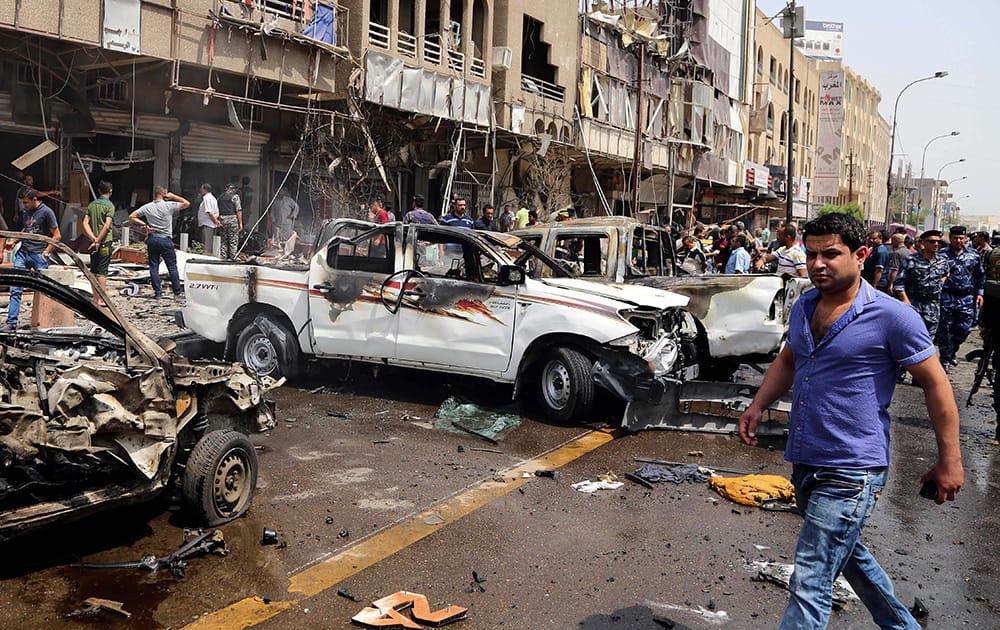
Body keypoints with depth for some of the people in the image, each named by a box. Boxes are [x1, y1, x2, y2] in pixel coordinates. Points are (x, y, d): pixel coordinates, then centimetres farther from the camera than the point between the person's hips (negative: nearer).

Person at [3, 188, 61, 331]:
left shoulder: (46, 212, -7)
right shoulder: (25, 212, 14)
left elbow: (57, 236, -7)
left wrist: (45, 253, -9)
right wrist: (14, 241, 13)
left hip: (38, 256, -6)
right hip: (22, 253, 6)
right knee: (16, 289, -1)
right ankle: (11, 322, 0)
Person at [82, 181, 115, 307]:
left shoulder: (92, 204, 9)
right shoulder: (109, 205, -9)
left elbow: (85, 223, 3)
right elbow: (107, 226, -18)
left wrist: (93, 238, -4)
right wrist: (98, 240, -13)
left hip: (94, 242, 6)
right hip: (105, 242, -6)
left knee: (94, 271, 10)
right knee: (102, 271, -4)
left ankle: (95, 298, 15)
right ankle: (102, 300, -4)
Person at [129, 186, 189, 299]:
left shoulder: (147, 207, 1)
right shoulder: (169, 206, -8)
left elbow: (131, 217, 4)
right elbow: (186, 203, 0)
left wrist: (145, 224, 3)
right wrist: (173, 196, 6)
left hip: (152, 239, 3)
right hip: (166, 240, -3)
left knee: (153, 267, 7)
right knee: (172, 267, 5)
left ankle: (158, 293, 6)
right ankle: (177, 292, 9)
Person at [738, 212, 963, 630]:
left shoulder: (892, 317, -13)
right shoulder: (803, 307, 7)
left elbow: (936, 385, -7)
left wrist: (949, 460, -6)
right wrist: (758, 405, 7)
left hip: (851, 473, -8)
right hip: (805, 463, 8)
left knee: (809, 583, -9)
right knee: (848, 554, 26)